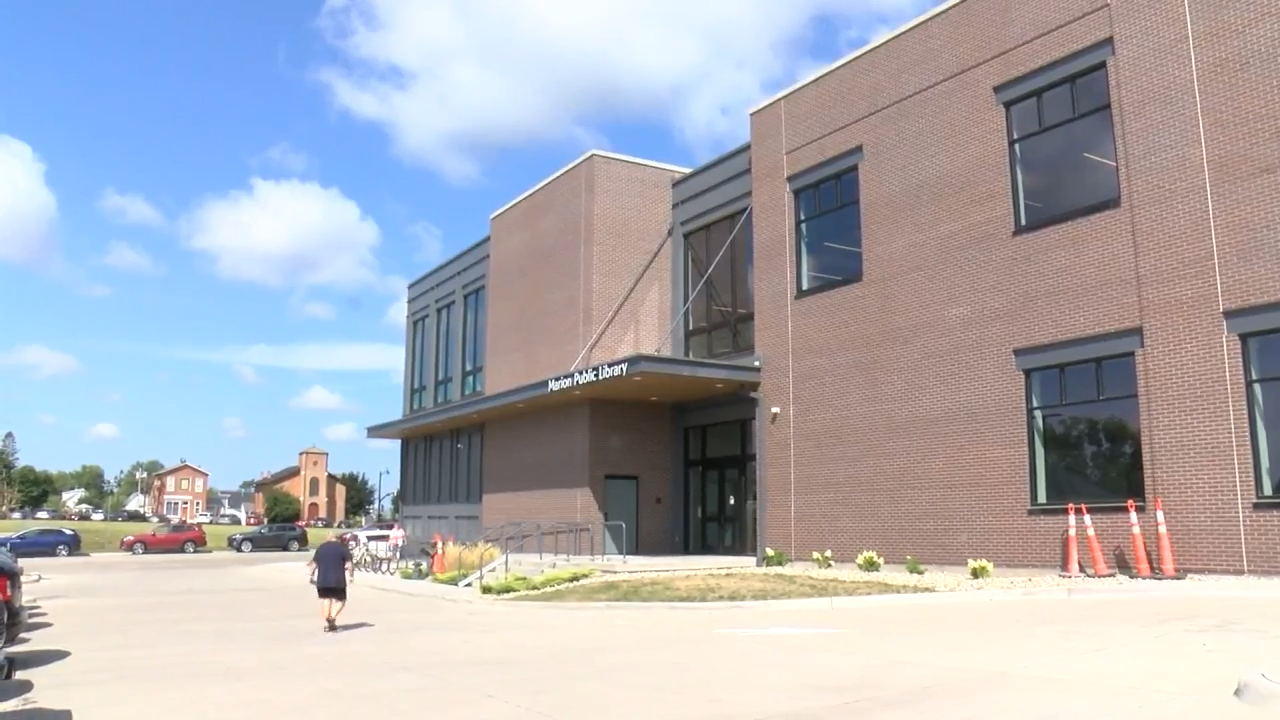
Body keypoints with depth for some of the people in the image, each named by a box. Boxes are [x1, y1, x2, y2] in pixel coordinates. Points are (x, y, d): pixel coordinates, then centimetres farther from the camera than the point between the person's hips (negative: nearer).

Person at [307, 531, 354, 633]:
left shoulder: (320, 548, 12)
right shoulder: (342, 548, 2)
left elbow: (314, 564, 13)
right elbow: (349, 564, -6)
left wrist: (312, 575, 24)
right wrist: (351, 575, 1)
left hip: (322, 580, 3)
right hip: (338, 580, -3)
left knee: (325, 600, 12)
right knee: (340, 600, 8)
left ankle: (326, 624, 6)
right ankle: (332, 617, -15)